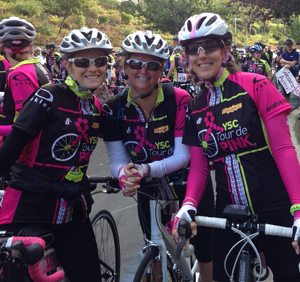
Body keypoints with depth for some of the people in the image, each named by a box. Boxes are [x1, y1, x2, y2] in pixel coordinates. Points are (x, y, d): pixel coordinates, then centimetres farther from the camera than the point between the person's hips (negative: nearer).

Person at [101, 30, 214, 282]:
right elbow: (117, 159, -14)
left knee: (205, 247, 7)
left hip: (189, 184, -2)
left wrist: (148, 169, -41)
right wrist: (125, 174, -38)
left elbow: (182, 155, -24)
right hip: (149, 190, 3)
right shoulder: (114, 108, -13)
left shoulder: (179, 100, -22)